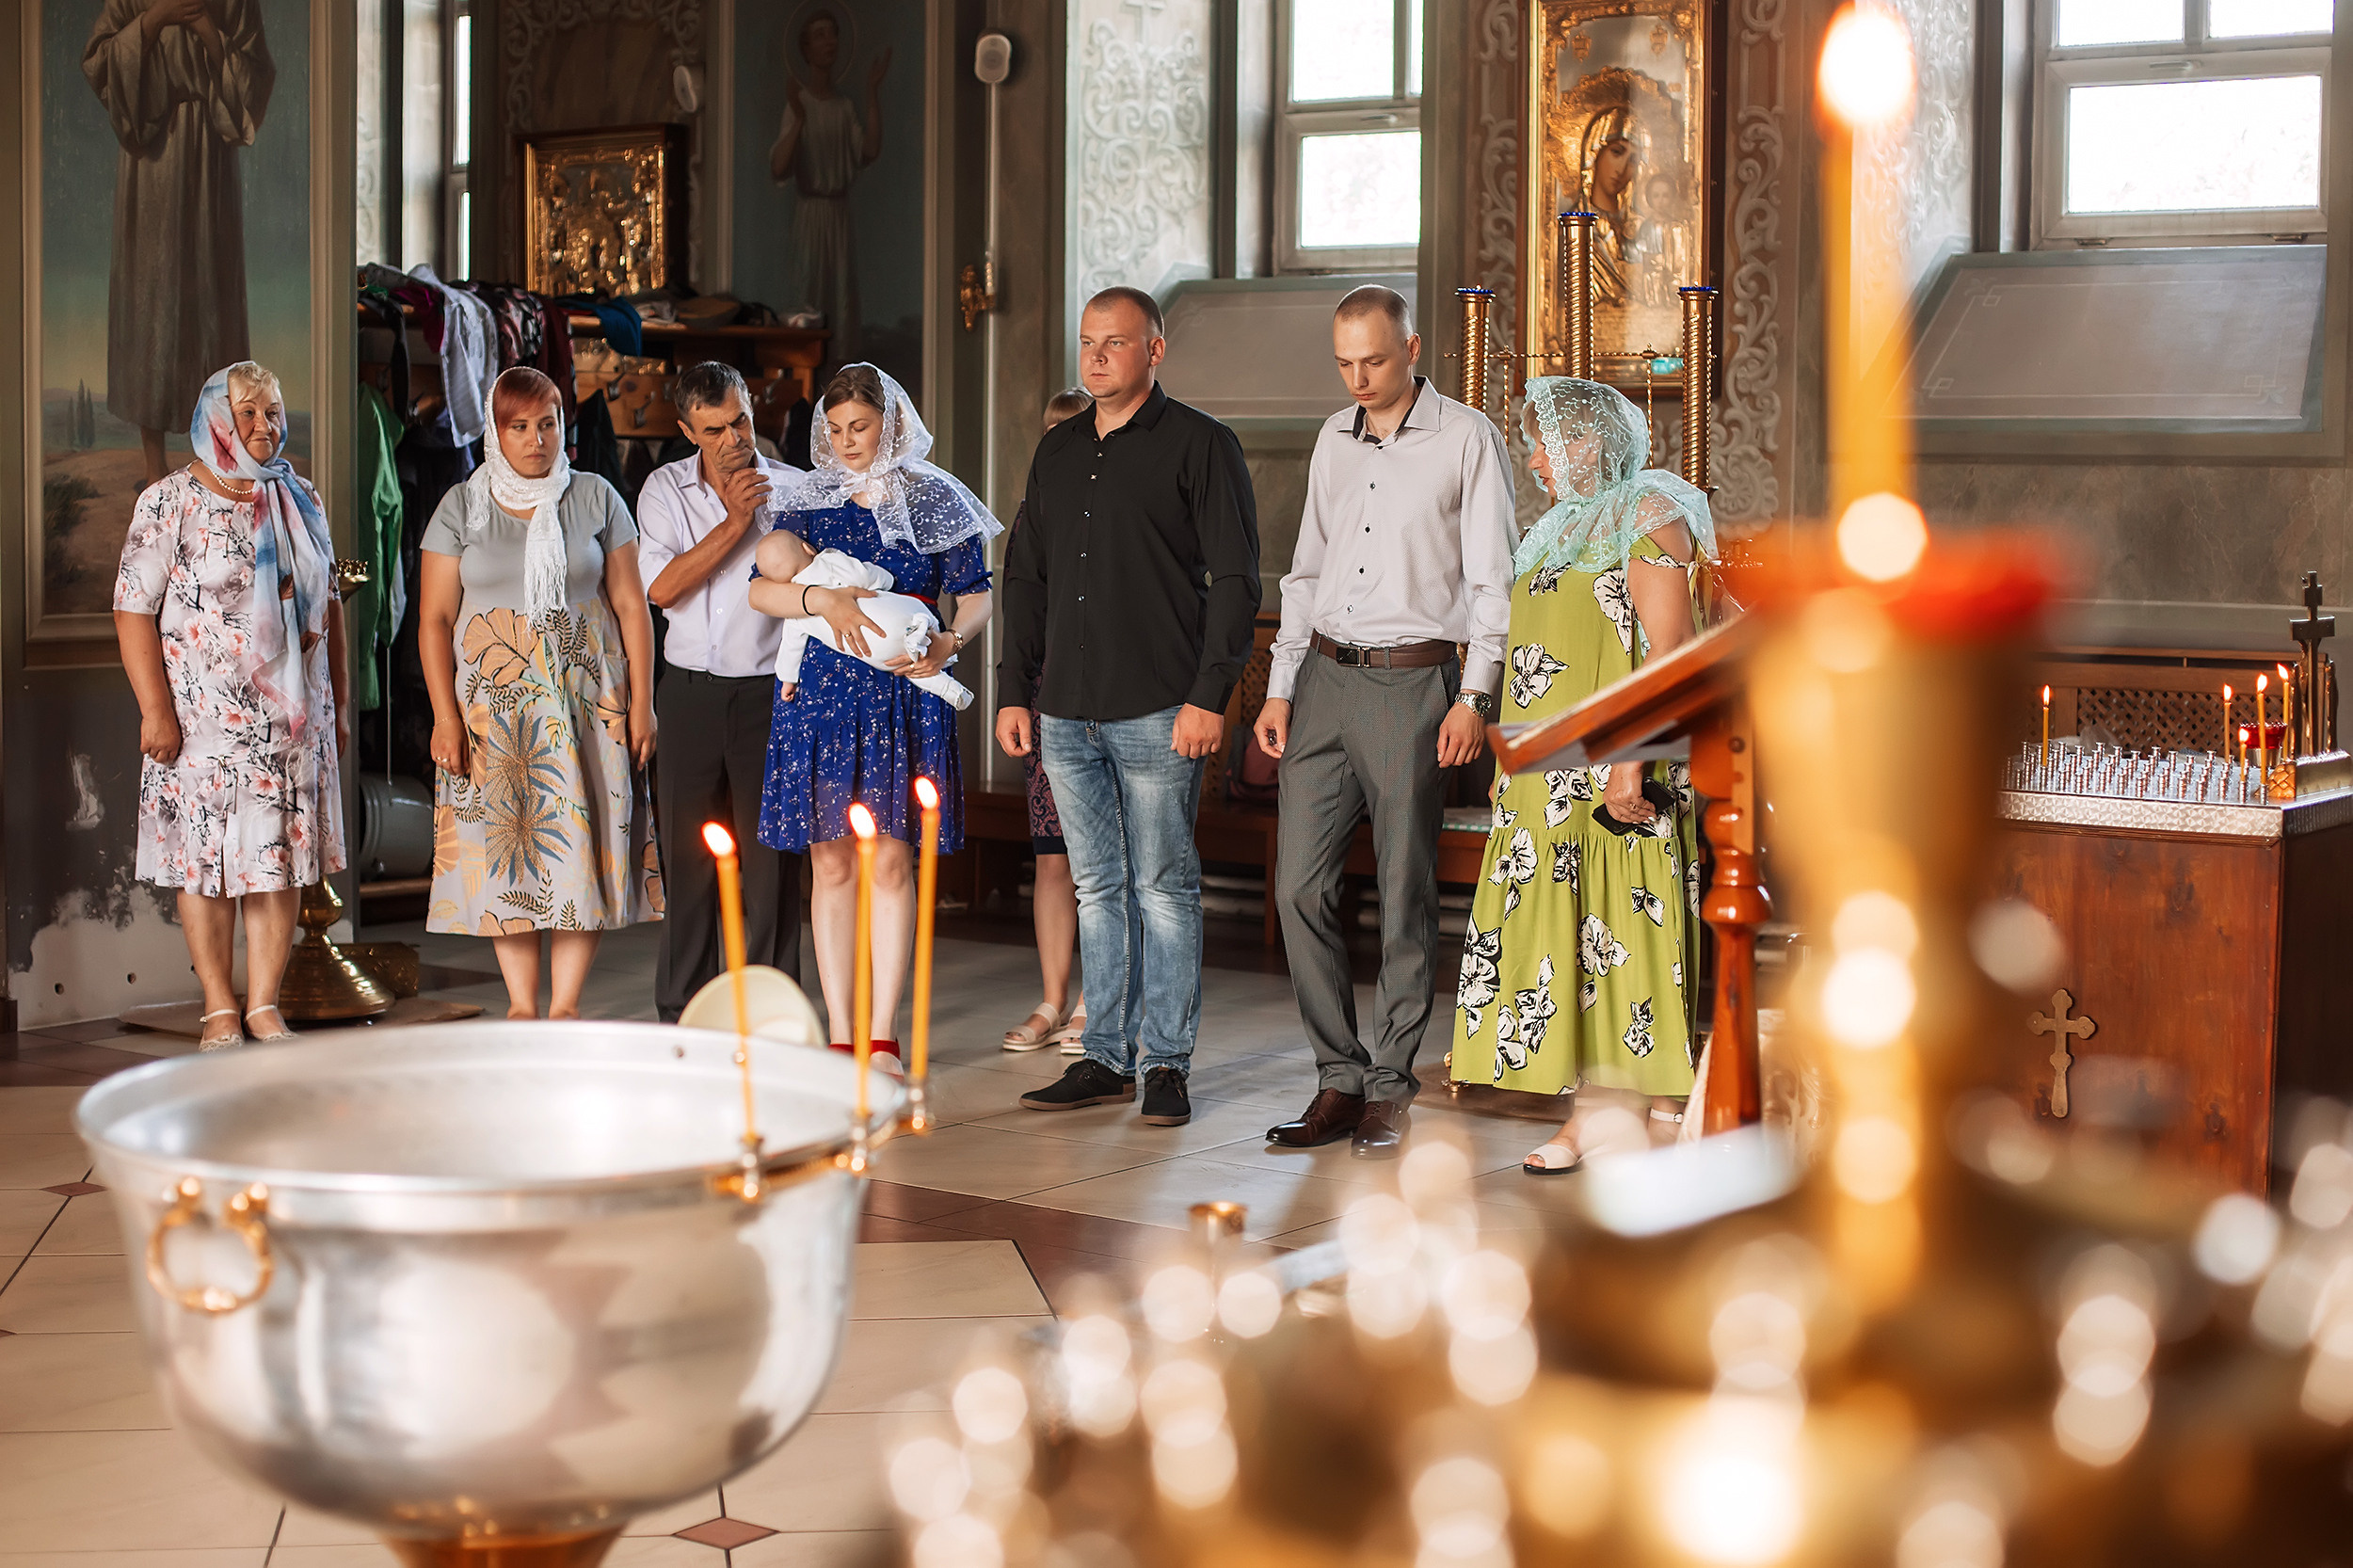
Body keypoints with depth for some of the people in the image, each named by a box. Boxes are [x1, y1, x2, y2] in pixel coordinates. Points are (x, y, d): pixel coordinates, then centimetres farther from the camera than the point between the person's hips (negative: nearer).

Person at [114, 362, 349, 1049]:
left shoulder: (300, 499, 10)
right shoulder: (169, 502, -5)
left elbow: (326, 602, 15)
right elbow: (133, 609, -8)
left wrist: (339, 701, 13)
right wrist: (156, 710, -14)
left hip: (292, 716, 4)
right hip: (203, 716, -4)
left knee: (282, 860, 4)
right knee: (206, 861, 2)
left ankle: (265, 1005, 13)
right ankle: (219, 1010, 12)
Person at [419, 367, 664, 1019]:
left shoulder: (595, 499, 5)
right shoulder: (462, 507, 4)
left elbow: (631, 606, 5)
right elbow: (434, 619, 2)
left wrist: (641, 702, -2)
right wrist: (445, 716, -6)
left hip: (585, 697, 0)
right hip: (492, 698, 0)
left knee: (580, 841, -4)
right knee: (499, 841, -2)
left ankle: (565, 1003, 4)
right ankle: (521, 1004, 7)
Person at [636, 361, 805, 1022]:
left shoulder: (793, 489, 2)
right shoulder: (666, 489, 6)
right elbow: (662, 587, -8)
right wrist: (735, 520, -12)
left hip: (768, 690, -1)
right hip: (691, 690, 1)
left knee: (770, 855, -2)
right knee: (687, 853, 5)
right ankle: (682, 1013, 15)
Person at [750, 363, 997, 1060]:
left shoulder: (936, 500, 5)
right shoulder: (809, 500, 8)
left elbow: (976, 595, 6)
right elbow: (760, 588, 1)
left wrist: (951, 641, -14)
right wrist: (823, 600, -17)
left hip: (905, 692, -1)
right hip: (823, 687, 2)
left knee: (890, 860, -2)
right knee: (831, 862, 2)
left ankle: (882, 1035, 3)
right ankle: (838, 1035, 7)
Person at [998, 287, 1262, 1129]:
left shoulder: (1198, 445, -2)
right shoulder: (1057, 452, 15)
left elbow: (1235, 579, -7)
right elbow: (1025, 577, 20)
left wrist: (1209, 696, -14)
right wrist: (1014, 690, 12)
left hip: (1157, 712, -6)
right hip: (1067, 713, 6)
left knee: (1163, 887, 0)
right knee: (1098, 887, 10)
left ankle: (1166, 1062, 7)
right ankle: (1107, 1057, 17)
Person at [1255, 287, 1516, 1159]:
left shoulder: (1466, 439, -1)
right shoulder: (1333, 440, 15)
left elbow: (1493, 581, -2)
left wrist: (1472, 697, -10)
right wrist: (1281, 686, 12)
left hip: (1411, 682, -5)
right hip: (1325, 676, 5)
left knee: (1405, 896, -1)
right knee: (1300, 886, -1)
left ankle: (1389, 1089, 9)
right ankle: (1340, 1080, 8)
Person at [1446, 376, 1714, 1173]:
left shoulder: (1649, 517, -6)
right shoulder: (1566, 527, 22)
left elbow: (1668, 654, -15)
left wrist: (1630, 759, -23)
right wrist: (1515, 763, 18)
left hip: (1612, 769, -9)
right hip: (1552, 775, 9)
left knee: (1617, 922, -8)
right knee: (1566, 920, 4)